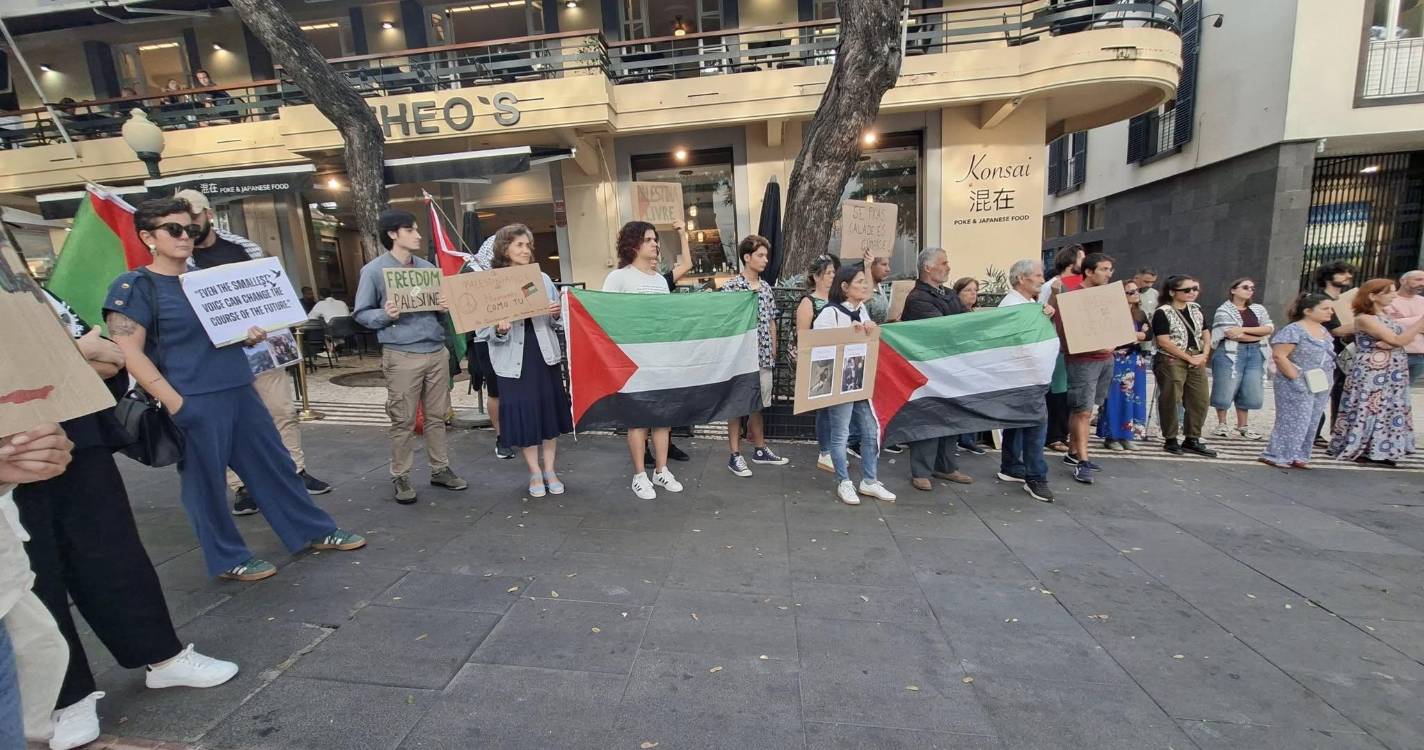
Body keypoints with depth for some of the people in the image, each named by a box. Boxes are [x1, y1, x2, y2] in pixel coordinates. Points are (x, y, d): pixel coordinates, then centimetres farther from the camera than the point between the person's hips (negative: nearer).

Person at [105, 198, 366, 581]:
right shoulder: (134, 287, -6)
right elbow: (130, 354, -12)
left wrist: (251, 334, 1)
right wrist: (174, 403, -19)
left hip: (240, 391, 7)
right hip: (193, 402, -6)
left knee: (276, 464, 12)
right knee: (206, 482, 6)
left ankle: (316, 531, 22)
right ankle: (230, 559, 21)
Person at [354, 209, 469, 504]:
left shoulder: (427, 267, 11)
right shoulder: (374, 270, -3)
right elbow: (361, 314, 0)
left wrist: (446, 306, -4)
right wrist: (385, 315, -20)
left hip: (437, 351, 5)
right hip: (402, 355, -5)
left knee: (437, 415, 11)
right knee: (403, 420, 2)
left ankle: (440, 469, 23)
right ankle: (400, 476, 17)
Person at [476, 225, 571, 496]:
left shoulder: (543, 279, 6)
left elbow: (556, 321, 12)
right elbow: (481, 330, -7)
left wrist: (557, 315, -10)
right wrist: (499, 330, -27)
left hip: (545, 355, 3)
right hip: (513, 360, -3)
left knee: (550, 411, 9)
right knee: (523, 416, 4)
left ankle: (550, 470, 25)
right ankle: (535, 473, 23)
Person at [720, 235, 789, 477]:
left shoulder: (766, 288, 10)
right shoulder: (730, 287, -10)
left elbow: (771, 323, 15)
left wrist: (773, 353, 13)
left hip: (763, 357, 6)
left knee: (757, 404, 16)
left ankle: (760, 450, 29)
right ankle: (735, 455, 12)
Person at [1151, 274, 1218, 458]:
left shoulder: (1196, 309, 14)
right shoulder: (1163, 312, -9)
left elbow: (1205, 334, 20)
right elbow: (1163, 341, -15)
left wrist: (1204, 355, 2)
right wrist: (1190, 358, -12)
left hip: (1197, 362, 7)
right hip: (1171, 362, -7)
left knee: (1200, 401, 7)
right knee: (1170, 401, -3)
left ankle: (1192, 440, 19)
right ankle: (1170, 441, 8)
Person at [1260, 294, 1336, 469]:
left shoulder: (1323, 331, 13)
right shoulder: (1294, 330, -14)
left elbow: (1326, 357, 23)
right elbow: (1279, 355, -21)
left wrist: (1326, 382, 13)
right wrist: (1296, 378, -20)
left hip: (1320, 387, 9)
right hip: (1298, 386, -8)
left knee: (1311, 424, 10)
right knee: (1292, 422, -6)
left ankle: (1296, 456, 18)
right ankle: (1276, 455, 1)